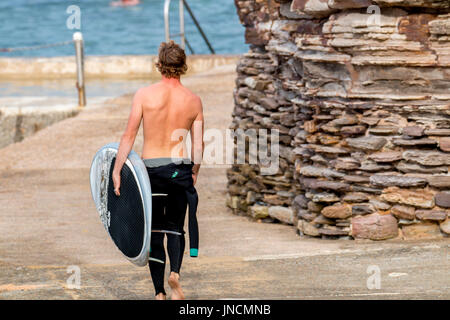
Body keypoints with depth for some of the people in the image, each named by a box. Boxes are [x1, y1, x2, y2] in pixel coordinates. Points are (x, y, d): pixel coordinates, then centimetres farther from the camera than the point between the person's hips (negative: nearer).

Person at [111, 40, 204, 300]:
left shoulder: (144, 95, -6)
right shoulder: (194, 101, 1)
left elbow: (129, 136, -8)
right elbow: (199, 145, 4)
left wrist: (117, 171, -3)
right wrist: (194, 175, 18)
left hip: (152, 168, -1)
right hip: (181, 170, 1)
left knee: (155, 231, 8)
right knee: (176, 228, 14)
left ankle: (160, 292, 7)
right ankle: (175, 271, -14)